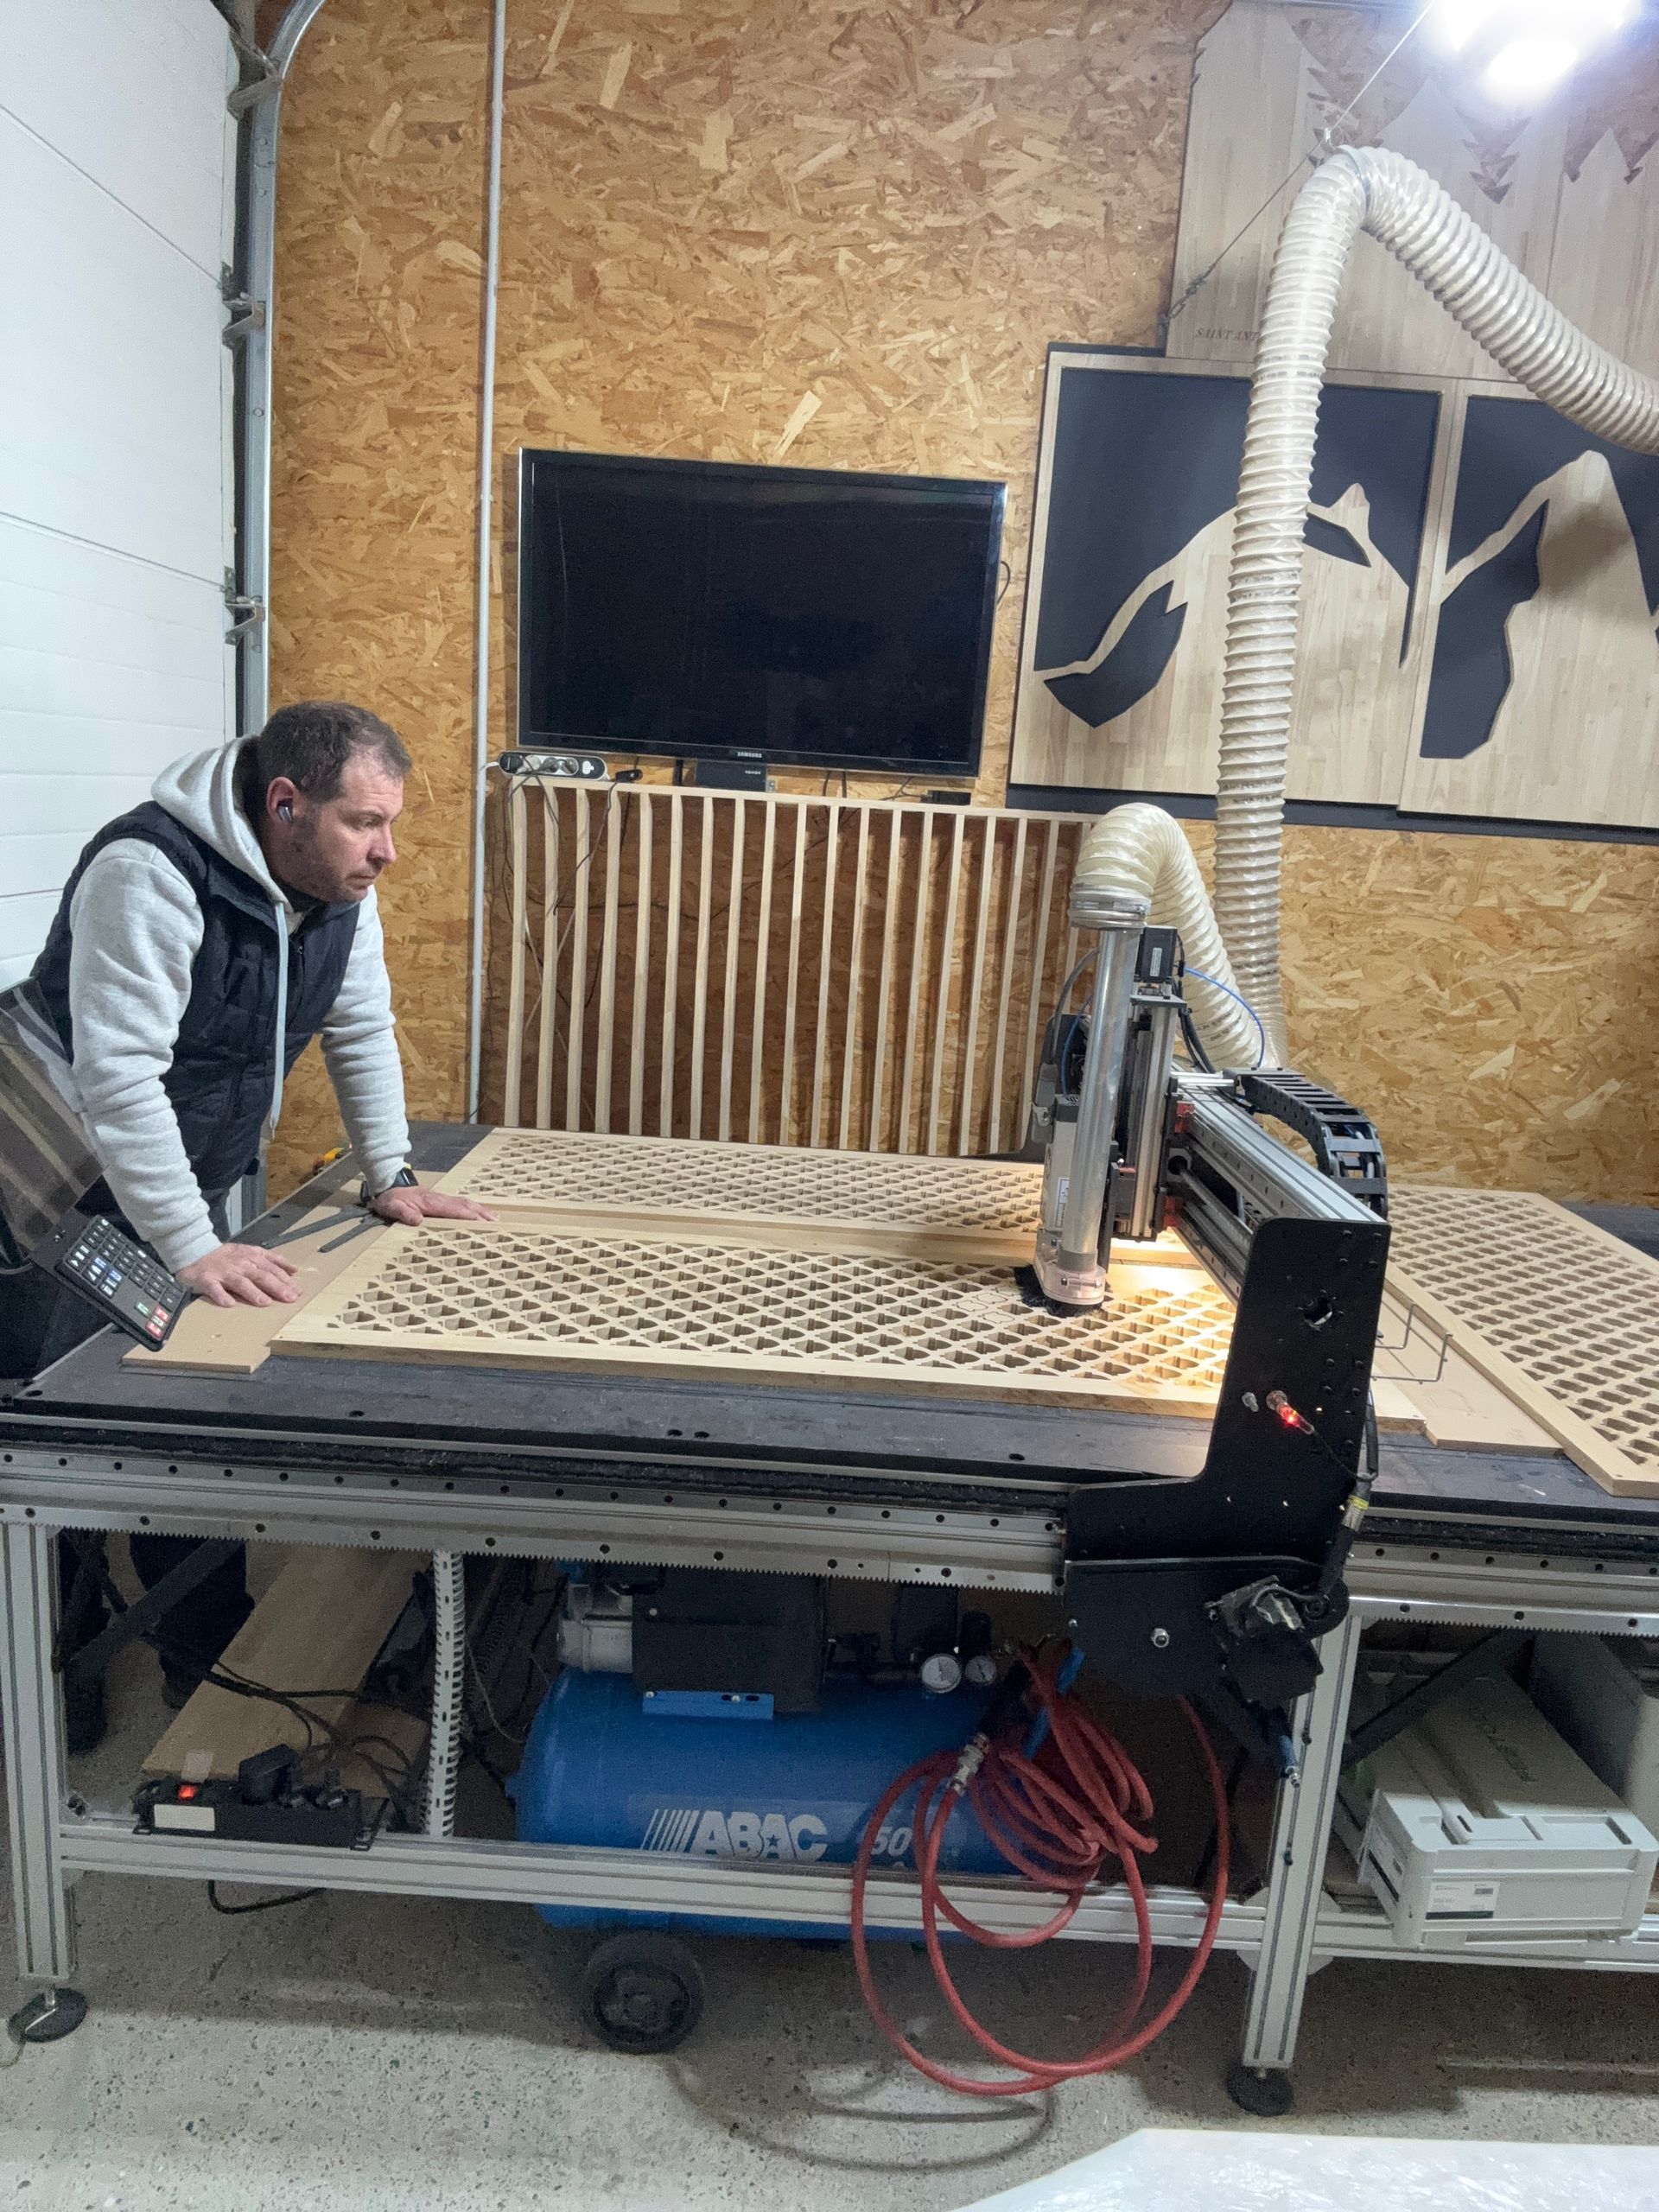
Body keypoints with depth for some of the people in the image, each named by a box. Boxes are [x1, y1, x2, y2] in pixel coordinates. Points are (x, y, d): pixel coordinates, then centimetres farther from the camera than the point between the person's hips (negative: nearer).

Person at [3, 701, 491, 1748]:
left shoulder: (339, 887, -4)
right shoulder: (149, 872, -28)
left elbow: (363, 1031, 8)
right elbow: (119, 1074, -32)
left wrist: (393, 1176, 2)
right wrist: (191, 1249, -35)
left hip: (194, 1189, 6)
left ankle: (208, 1662, 23)